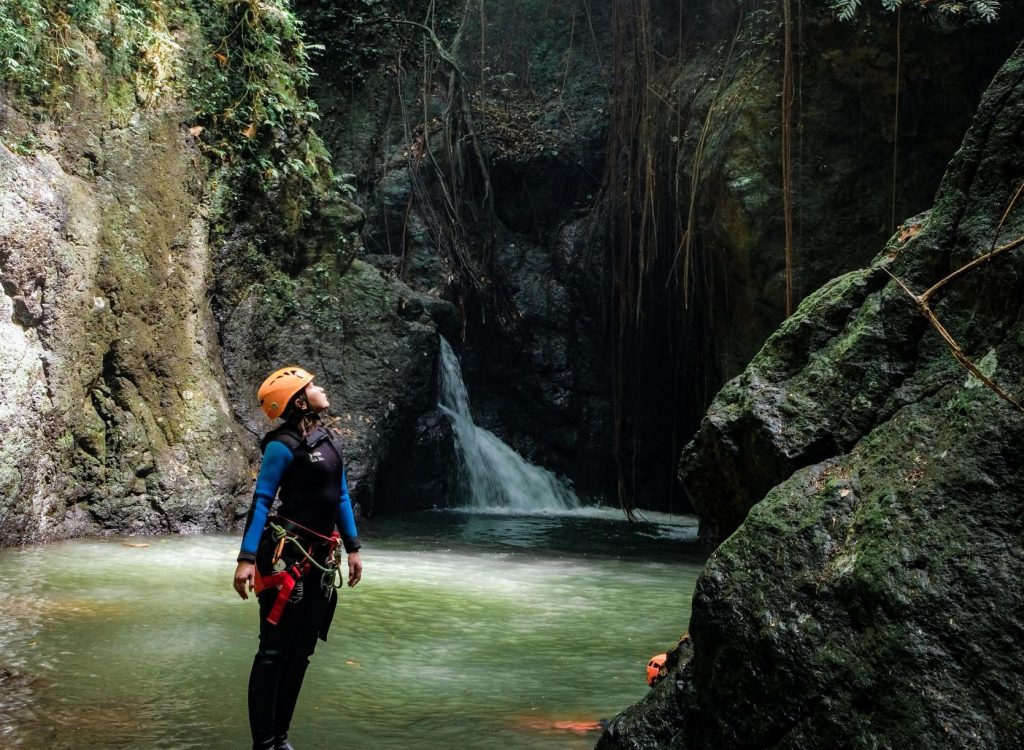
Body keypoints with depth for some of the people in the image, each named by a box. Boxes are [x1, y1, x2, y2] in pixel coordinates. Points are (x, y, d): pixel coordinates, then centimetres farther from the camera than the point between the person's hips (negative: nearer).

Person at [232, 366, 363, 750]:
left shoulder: (331, 439, 11)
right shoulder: (284, 445, -12)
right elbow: (261, 501, -14)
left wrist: (352, 548, 15)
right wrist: (247, 558, -20)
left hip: (321, 559, 8)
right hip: (286, 556, -8)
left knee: (301, 650, 12)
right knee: (274, 651, -3)